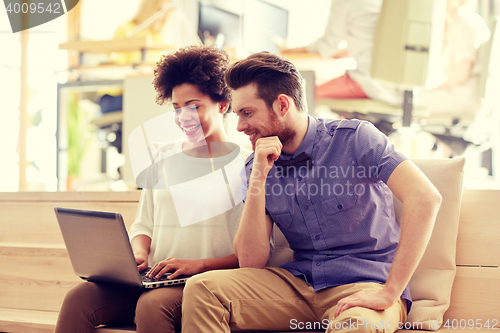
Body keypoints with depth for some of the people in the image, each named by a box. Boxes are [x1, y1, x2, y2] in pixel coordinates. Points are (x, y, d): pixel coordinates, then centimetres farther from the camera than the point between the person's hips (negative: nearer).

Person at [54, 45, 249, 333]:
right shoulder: (163, 158, 19)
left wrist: (199, 264, -17)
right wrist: (139, 253, -1)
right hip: (154, 279, 5)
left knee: (151, 304, -37)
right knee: (78, 298, -21)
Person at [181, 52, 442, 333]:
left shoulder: (354, 139, -9)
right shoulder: (258, 165, 6)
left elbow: (426, 197, -24)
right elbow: (251, 263, -2)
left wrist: (389, 294, -26)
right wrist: (258, 178, -12)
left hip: (363, 284, -5)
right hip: (299, 283, 5)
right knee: (202, 288, -15)